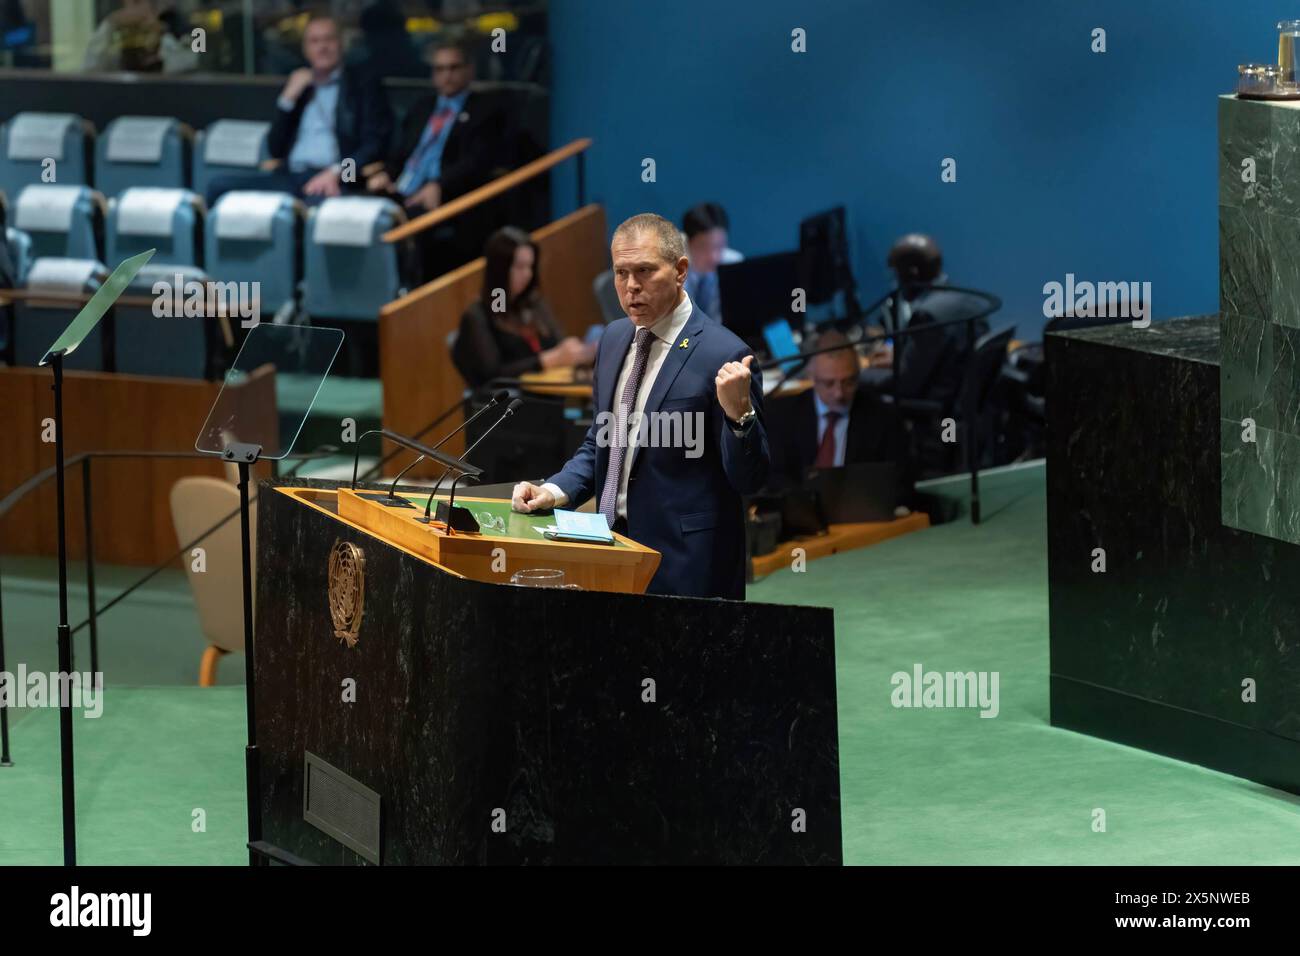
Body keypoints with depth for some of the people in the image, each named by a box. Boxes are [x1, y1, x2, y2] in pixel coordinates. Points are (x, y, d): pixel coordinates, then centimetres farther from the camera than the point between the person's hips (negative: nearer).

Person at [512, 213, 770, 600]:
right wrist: (555, 491, 3)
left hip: (683, 566, -6)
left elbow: (749, 480, -12)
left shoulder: (722, 354, -13)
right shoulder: (614, 338, 9)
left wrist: (738, 412, -29)